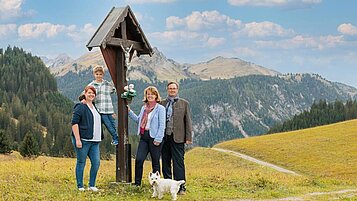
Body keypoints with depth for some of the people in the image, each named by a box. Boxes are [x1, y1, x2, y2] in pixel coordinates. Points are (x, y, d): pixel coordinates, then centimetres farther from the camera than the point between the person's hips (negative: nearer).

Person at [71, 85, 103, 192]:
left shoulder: (94, 107, 17)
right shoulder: (80, 107, -7)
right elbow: (74, 123, -13)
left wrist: (99, 137, 23)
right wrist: (77, 139, -18)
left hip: (94, 141, 7)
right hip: (83, 140, -7)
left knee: (96, 162, 2)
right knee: (81, 163, 1)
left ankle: (92, 185, 13)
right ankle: (80, 186, 9)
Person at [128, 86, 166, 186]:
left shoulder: (160, 108, -5)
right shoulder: (143, 108, 15)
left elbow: (162, 125, -9)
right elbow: (139, 120, 22)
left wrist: (158, 139, -15)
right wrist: (129, 112, 16)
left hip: (154, 137, -5)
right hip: (144, 136, 6)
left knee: (155, 162, 4)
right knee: (139, 160, -2)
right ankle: (137, 183, 7)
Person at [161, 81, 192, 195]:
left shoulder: (184, 103, 7)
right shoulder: (162, 103, 11)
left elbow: (188, 121, 5)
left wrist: (188, 138, -2)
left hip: (177, 138, -3)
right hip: (164, 137, 3)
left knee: (178, 163, -5)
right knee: (165, 163, 8)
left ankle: (181, 187, -2)